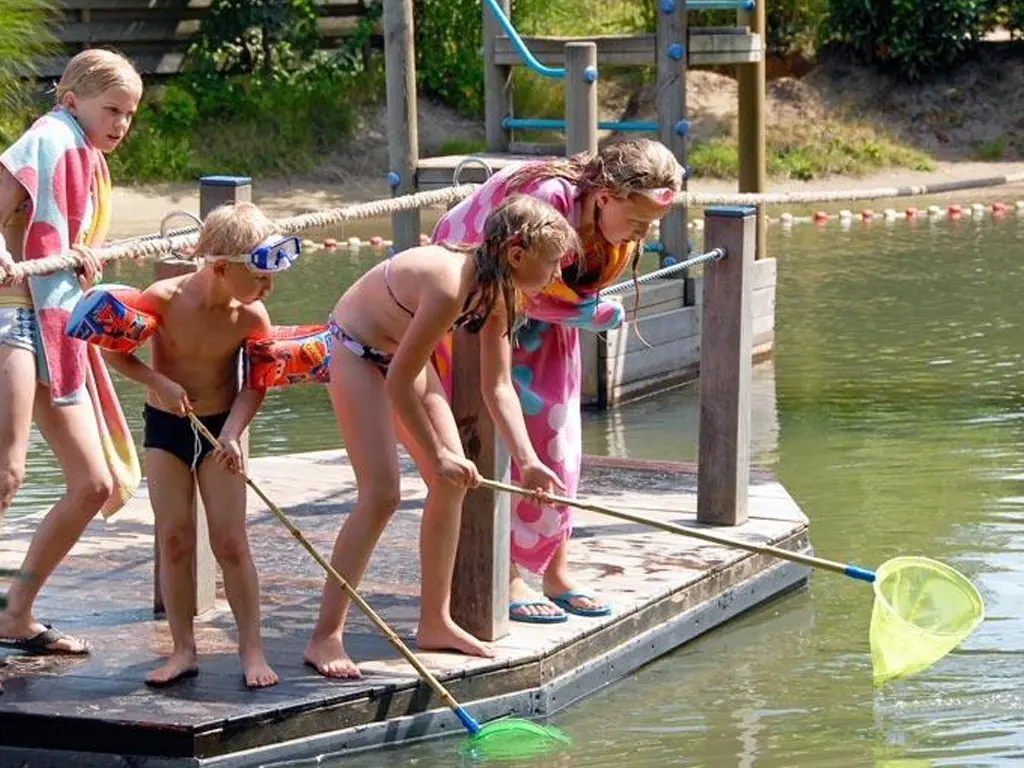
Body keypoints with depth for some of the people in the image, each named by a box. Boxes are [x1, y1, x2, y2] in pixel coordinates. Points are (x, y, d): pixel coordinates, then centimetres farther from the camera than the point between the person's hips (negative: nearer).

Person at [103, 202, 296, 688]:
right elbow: (114, 349, -9)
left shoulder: (251, 316, -16)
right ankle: (183, 649, 9)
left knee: (230, 541, -3)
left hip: (219, 428, 0)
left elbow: (257, 383, -6)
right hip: (165, 426, 0)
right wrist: (159, 382, -19)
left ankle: (251, 649, 5)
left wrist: (231, 432, -19)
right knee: (174, 539, 2)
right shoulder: (164, 299, -20)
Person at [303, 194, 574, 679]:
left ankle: (435, 623, 14)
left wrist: (526, 460, -13)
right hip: (355, 351, -9)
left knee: (453, 481, 3)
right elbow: (398, 384, -29)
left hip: (401, 352, 9)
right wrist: (436, 454, -21)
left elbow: (498, 386, -3)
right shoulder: (449, 285, -36)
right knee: (381, 493, -15)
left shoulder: (498, 293, -9)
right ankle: (324, 637, -9)